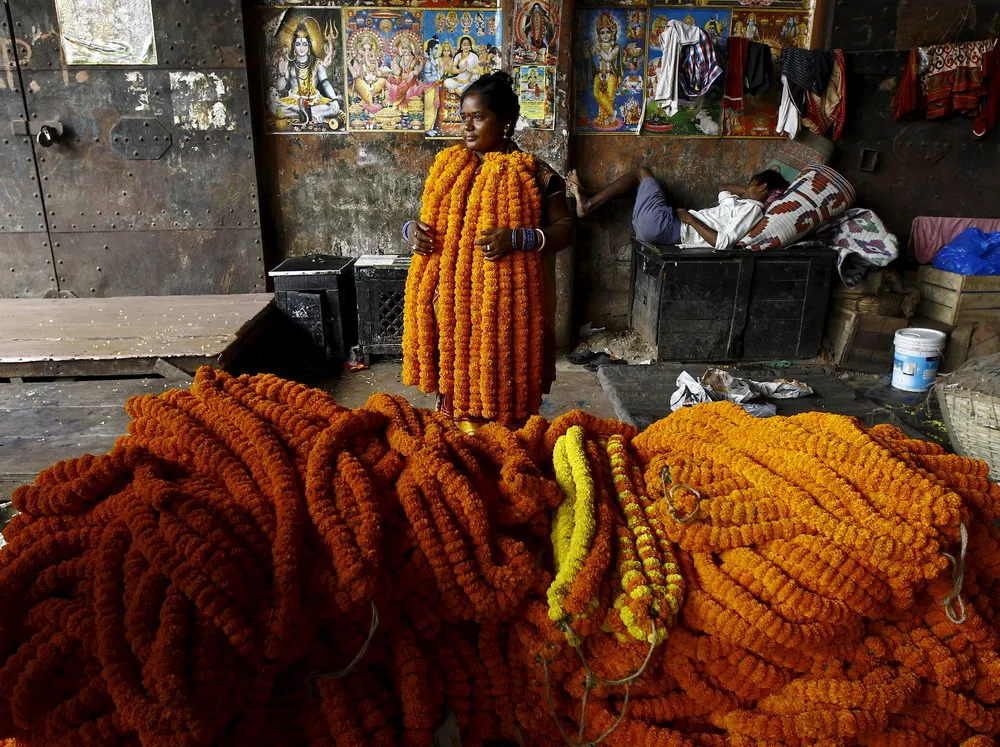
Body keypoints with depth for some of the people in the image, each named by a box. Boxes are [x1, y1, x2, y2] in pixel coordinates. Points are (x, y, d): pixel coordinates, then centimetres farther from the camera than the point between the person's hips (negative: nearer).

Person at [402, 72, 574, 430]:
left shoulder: (533, 173, -5)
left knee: (503, 382, 4)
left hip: (506, 304, -4)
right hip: (452, 303, 4)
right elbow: (431, 219, 18)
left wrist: (519, 239, -21)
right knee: (456, 374, 11)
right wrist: (412, 228, -5)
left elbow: (565, 227, -6)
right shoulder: (448, 165, 9)